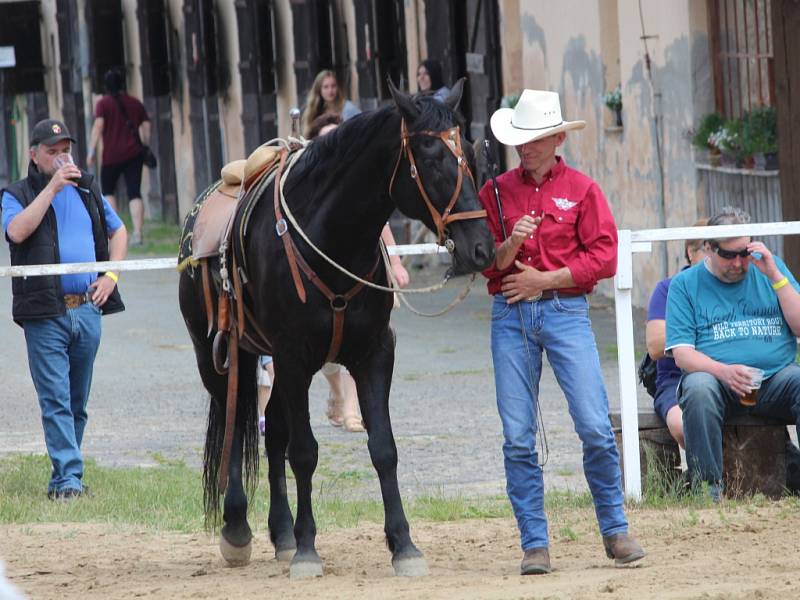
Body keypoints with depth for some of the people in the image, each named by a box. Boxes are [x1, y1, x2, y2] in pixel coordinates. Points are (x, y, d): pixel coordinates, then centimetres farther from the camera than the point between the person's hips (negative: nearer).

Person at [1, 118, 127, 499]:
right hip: (45, 314, -5)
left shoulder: (87, 190, 15)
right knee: (56, 400, -10)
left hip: (87, 310, 5)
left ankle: (64, 476, 17)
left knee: (77, 401, 9)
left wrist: (111, 275, 8)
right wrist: (52, 188, -18)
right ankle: (68, 476, -13)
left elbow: (117, 231, 24)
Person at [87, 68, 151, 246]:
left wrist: (91, 151, -14)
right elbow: (146, 127, 9)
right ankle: (138, 232, -14)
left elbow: (98, 126, -12)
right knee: (134, 193, -2)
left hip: (112, 155, -3)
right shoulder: (136, 104, 11)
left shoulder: (104, 103, -2)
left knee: (107, 191, 15)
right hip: (134, 154, 3)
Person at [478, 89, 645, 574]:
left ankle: (615, 530, 5)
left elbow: (604, 258, -3)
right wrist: (509, 246, -14)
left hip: (565, 310, -2)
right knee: (518, 438, -1)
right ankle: (535, 544, 5)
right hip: (510, 316, 2)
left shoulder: (582, 190, 3)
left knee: (595, 427, -8)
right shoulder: (497, 191, 9)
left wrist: (544, 279, -9)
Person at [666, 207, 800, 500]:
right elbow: (682, 354, -1)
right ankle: (708, 484, -31)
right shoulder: (685, 284, 8)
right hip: (716, 377, -1)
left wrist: (775, 277, -4)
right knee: (698, 389, -35)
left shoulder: (771, 268, 15)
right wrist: (723, 371, -20)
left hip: (775, 376, 1)